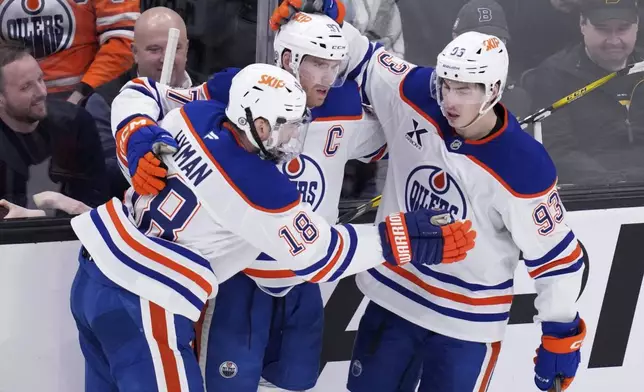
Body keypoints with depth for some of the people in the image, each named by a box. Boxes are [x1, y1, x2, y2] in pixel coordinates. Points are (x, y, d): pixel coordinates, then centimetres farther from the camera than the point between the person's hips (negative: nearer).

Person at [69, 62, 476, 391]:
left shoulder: (197, 115, -3)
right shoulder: (262, 191, -21)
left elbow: (137, 138, 15)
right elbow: (320, 255, -10)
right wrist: (405, 240, -8)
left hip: (96, 274, 8)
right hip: (141, 306, -8)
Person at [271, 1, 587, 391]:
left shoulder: (525, 168, -25)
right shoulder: (415, 96, -15)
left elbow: (556, 254, -14)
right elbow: (365, 60, 2)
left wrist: (561, 335, -10)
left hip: (467, 321, -4)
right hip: (393, 294, 5)